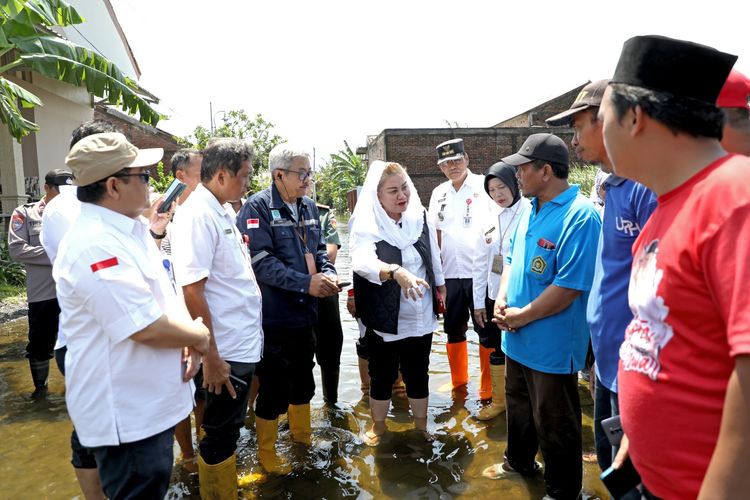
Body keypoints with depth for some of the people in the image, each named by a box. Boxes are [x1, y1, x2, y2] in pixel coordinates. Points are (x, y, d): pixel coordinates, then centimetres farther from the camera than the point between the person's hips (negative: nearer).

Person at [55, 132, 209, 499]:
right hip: (126, 416, -9)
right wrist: (199, 337, -10)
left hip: (152, 403, 9)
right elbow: (148, 328, -28)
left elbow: (163, 296, 13)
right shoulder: (95, 245, -25)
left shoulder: (130, 229, 7)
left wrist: (187, 342, -4)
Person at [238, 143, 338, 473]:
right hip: (273, 317, -7)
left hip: (305, 312, 7)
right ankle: (266, 451, 28)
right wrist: (306, 283, -27)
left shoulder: (308, 207, 8)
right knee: (274, 386, 6)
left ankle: (302, 435, 44)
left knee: (303, 379, 22)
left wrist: (328, 272, -9)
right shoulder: (257, 208, -15)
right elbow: (262, 261, -23)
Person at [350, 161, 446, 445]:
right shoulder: (367, 226, -17)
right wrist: (395, 271, -53)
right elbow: (362, 262, -37)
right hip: (385, 319, -3)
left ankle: (421, 426, 38)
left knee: (418, 374, 17)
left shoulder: (420, 217, -3)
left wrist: (440, 285, 19)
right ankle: (378, 426, 37)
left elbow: (432, 257, 11)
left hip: (420, 317, 3)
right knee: (382, 376, 13)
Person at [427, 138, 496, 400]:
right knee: (453, 330, 15)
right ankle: (458, 382, 33)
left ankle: (488, 388, 19)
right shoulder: (438, 193, 10)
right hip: (450, 273, 5)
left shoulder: (484, 186, -4)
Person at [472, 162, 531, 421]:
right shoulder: (491, 219, 9)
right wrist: (478, 300, 9)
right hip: (493, 295, 6)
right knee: (497, 349, 15)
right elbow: (481, 262, 10)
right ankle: (499, 400, 32)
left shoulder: (530, 214, -10)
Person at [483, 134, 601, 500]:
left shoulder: (580, 216, -22)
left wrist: (523, 316, -17)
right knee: (518, 405, 26)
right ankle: (519, 462, 50)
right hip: (517, 337, 8)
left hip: (551, 345, -8)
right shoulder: (532, 209, 6)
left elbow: (569, 286, -25)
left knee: (554, 424, 11)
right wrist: (502, 300, -1)